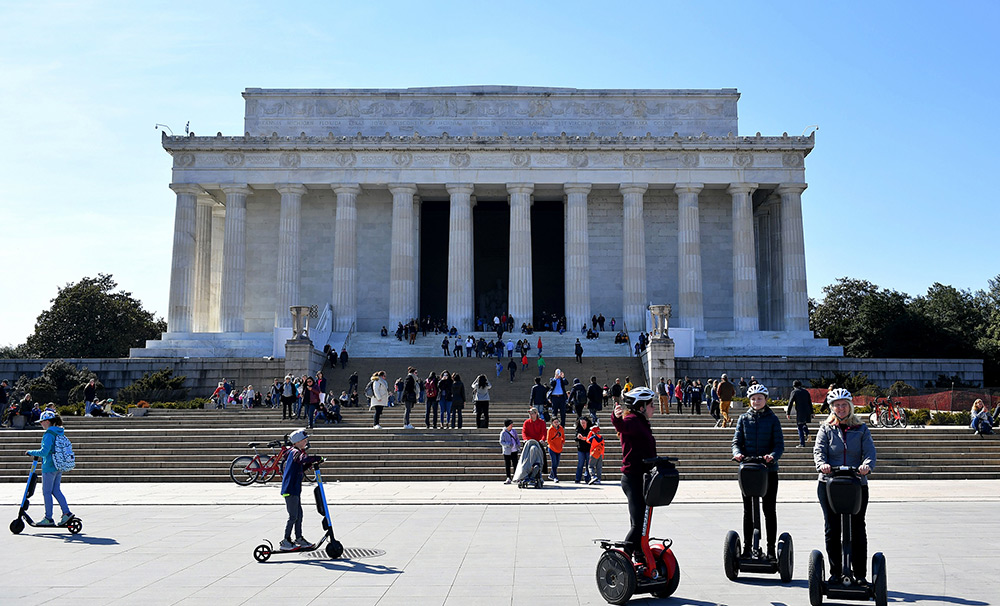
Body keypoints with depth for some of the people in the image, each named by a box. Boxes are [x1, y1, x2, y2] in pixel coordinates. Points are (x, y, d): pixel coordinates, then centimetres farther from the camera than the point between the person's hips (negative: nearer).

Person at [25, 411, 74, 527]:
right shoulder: (60, 433, 11)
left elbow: (44, 452, -21)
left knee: (46, 492, 1)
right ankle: (66, 512, 6)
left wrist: (31, 452, -7)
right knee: (56, 490, 12)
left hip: (49, 467, -8)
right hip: (59, 466, 8)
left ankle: (48, 518, 6)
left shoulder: (49, 434, -16)